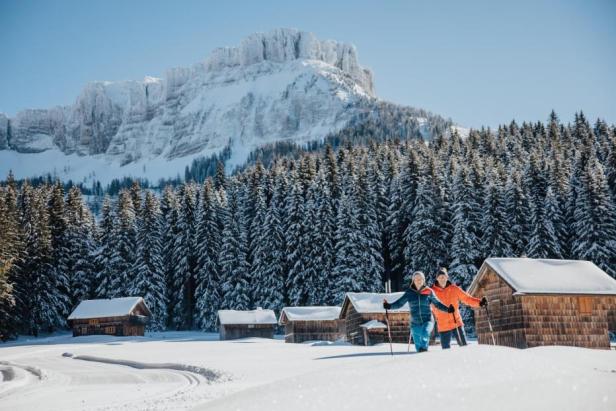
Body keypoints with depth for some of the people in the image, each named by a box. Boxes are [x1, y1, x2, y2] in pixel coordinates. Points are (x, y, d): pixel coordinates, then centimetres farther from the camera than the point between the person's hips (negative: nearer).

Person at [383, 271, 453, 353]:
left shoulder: (429, 292, 1)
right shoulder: (409, 292, 3)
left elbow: (438, 304, 6)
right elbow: (399, 303, 1)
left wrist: (448, 309, -7)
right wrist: (389, 306, -13)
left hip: (427, 320, -2)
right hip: (415, 323, 2)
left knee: (425, 332, -33)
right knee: (418, 346, 3)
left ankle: (424, 348, -41)